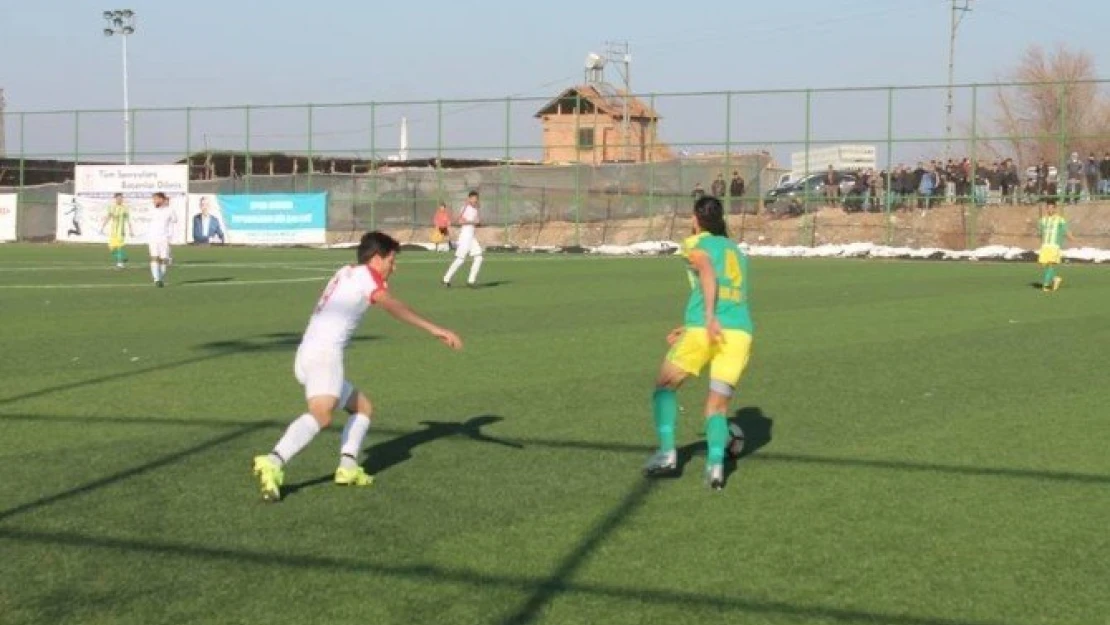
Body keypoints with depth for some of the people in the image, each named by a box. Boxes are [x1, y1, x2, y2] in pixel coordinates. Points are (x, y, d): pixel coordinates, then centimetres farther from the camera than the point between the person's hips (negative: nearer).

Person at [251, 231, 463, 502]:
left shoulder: (346, 273, 25)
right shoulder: (366, 275, 1)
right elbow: (392, 306, -18)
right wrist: (434, 329, -26)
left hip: (306, 357, 10)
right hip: (324, 355, -10)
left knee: (362, 406, 21)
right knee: (321, 414, -30)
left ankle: (348, 467, 4)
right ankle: (273, 464, -47)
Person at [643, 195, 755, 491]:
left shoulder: (696, 244, 10)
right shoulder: (737, 251, 28)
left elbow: (708, 272, -12)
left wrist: (709, 318, -25)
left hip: (704, 329, -4)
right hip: (740, 331, 5)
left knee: (665, 387, 16)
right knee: (717, 405, 8)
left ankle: (667, 452, 3)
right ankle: (716, 462, -16)